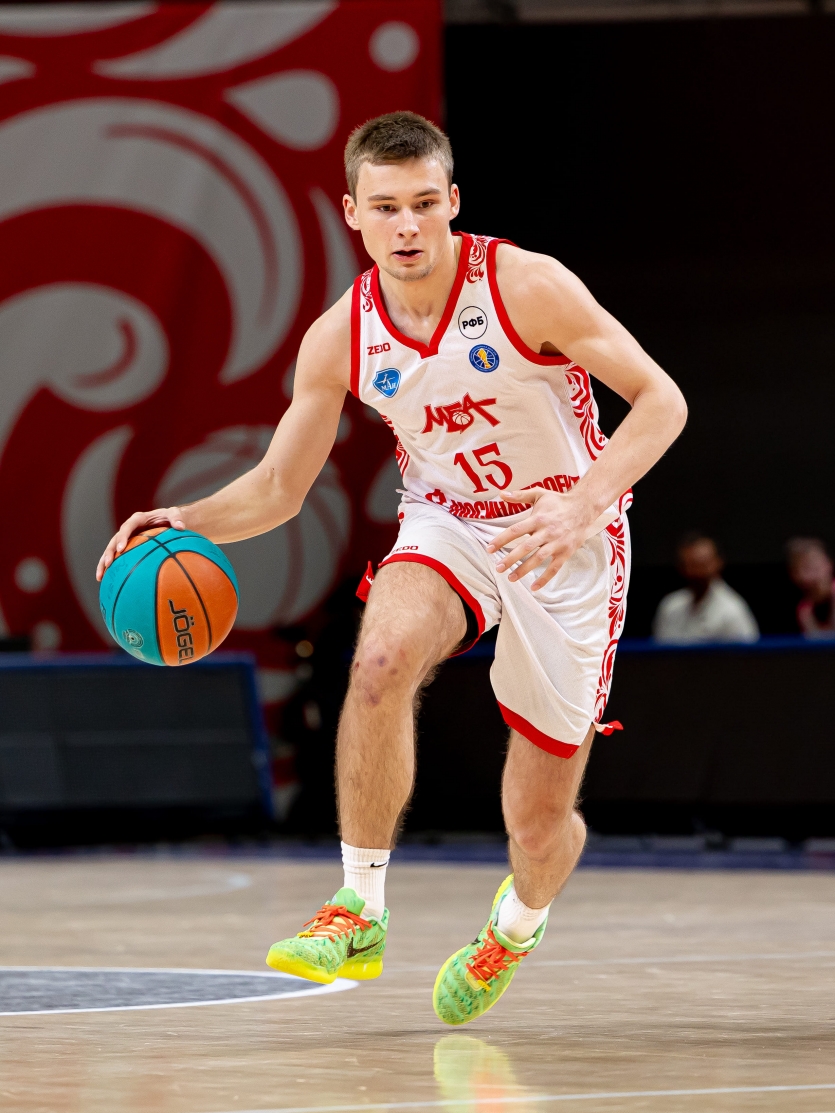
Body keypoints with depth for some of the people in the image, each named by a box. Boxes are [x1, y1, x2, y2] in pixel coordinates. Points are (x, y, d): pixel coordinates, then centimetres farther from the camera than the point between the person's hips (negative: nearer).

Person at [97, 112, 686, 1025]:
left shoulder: (526, 288, -22)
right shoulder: (338, 340, -10)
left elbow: (660, 400, -18)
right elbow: (277, 489, -1)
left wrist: (580, 507, -33)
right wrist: (185, 523, -21)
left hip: (566, 539, -2)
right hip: (447, 525, 2)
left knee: (539, 822, 0)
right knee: (382, 658, -34)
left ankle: (519, 923, 39)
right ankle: (357, 913, -22)